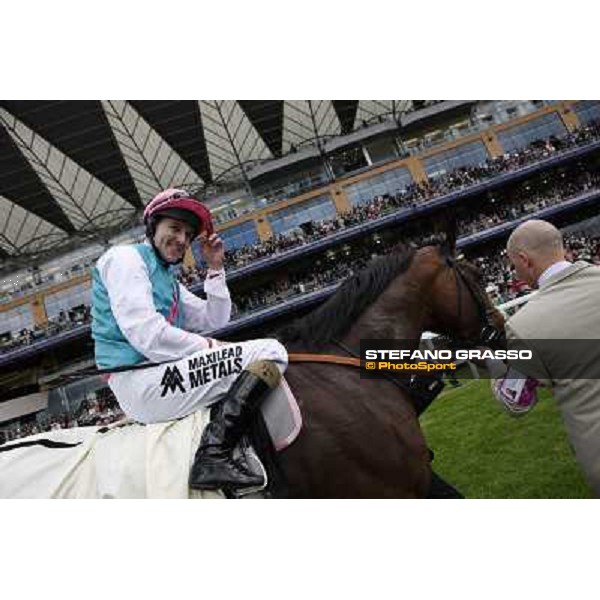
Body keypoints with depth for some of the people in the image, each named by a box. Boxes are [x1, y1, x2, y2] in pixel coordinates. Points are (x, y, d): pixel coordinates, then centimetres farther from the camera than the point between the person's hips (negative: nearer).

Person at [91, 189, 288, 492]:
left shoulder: (169, 281, 25)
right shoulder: (125, 257, -4)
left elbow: (214, 321, 19)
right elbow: (146, 335, -18)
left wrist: (215, 269, 11)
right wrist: (207, 346, -9)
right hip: (139, 381, -10)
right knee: (270, 353, -14)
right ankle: (214, 456, -26)